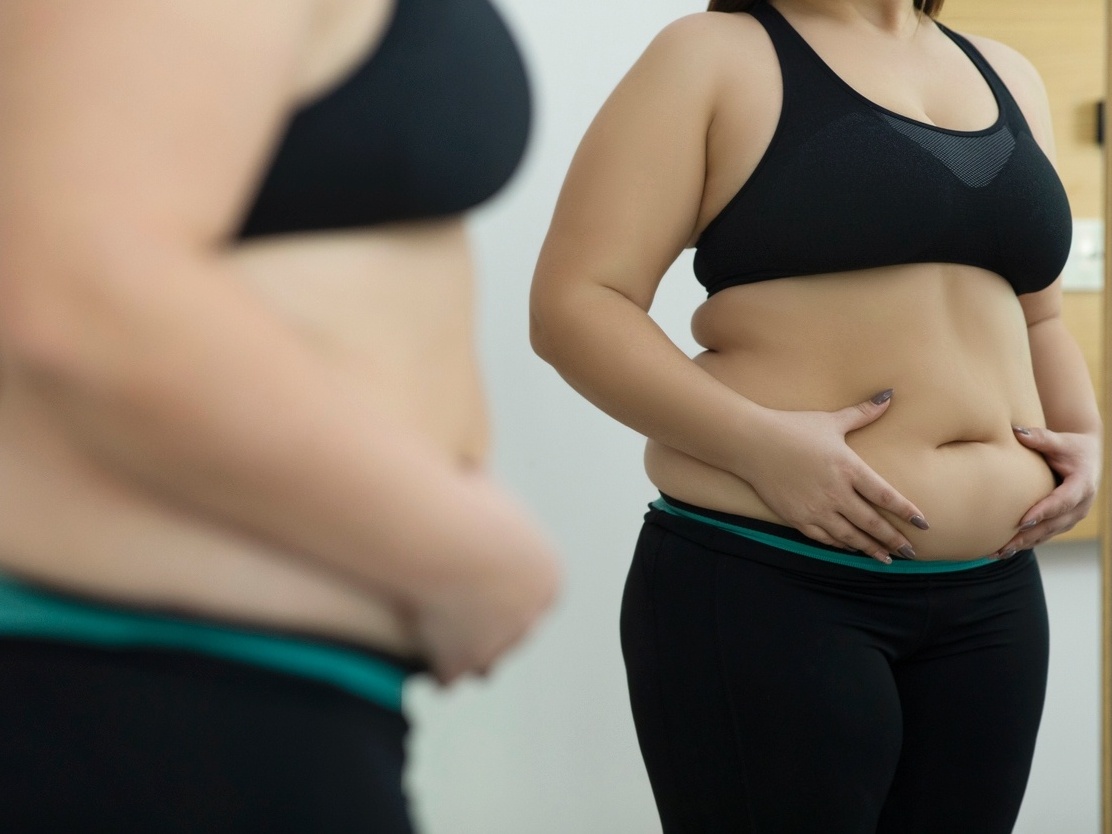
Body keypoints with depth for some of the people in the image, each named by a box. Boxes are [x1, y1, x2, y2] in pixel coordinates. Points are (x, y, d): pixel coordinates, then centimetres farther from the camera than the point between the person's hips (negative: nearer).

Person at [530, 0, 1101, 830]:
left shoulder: (1006, 77, 15)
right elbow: (572, 305, -10)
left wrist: (1084, 434, 5)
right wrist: (756, 441, -22)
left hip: (991, 591, 6)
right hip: (763, 583, -6)